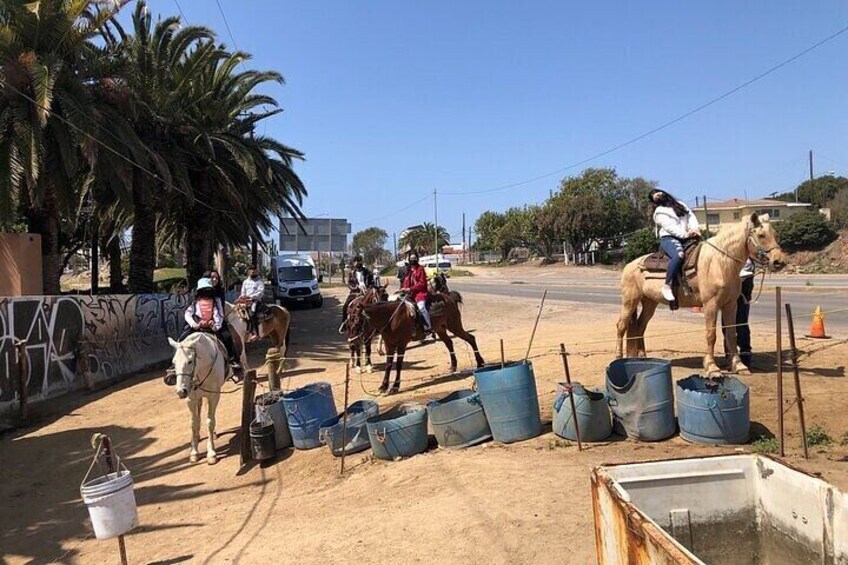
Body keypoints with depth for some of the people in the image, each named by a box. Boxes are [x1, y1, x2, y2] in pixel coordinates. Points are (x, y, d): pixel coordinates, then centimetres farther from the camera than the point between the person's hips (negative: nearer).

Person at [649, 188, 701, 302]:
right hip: (669, 238, -7)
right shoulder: (659, 212, 5)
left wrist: (695, 228, -6)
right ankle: (667, 286, -35)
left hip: (686, 238, 7)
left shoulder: (680, 204, 26)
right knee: (679, 254, -38)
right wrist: (685, 234, -21)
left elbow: (691, 216, 14)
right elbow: (669, 227, -9)